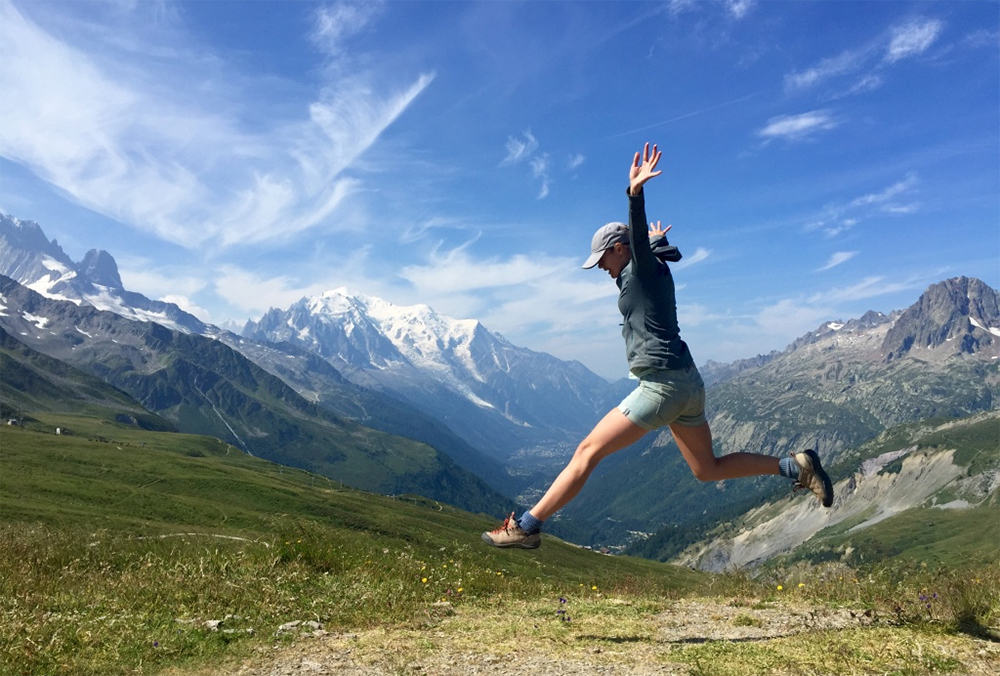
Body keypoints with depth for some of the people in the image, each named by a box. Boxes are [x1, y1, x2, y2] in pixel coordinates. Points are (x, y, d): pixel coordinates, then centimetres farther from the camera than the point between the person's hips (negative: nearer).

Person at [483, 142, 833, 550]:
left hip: (661, 384, -10)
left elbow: (638, 237, -27)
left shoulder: (645, 267, -6)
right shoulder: (648, 271, 18)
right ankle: (796, 467, 19)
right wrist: (654, 240, 61)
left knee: (588, 451, -7)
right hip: (687, 383, 10)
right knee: (708, 469, 21)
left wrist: (635, 194, -44)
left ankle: (527, 527, -3)